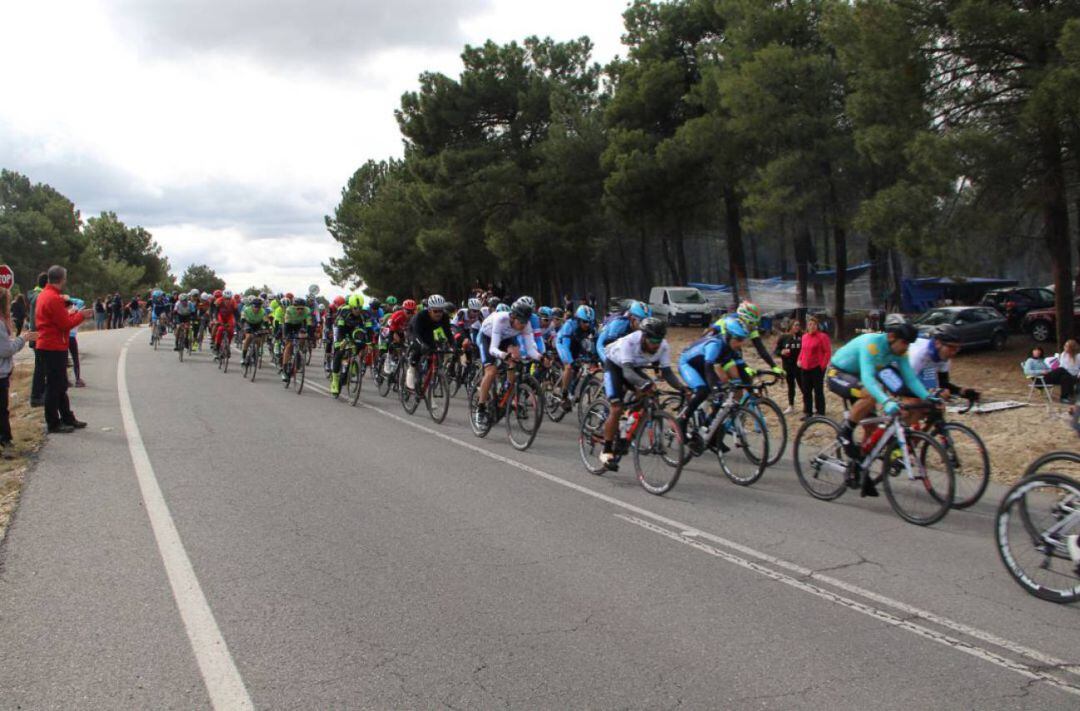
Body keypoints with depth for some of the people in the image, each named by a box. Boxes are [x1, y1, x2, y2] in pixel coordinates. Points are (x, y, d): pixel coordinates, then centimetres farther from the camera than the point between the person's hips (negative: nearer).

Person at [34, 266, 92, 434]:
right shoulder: (54, 298, -19)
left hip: (48, 345, 10)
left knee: (60, 385, 16)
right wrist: (80, 315, -5)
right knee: (54, 385, -3)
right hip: (54, 346, -10)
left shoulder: (44, 295, 12)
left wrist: (69, 312, 10)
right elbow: (66, 324, -18)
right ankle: (53, 423, 3)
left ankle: (67, 418, 23)